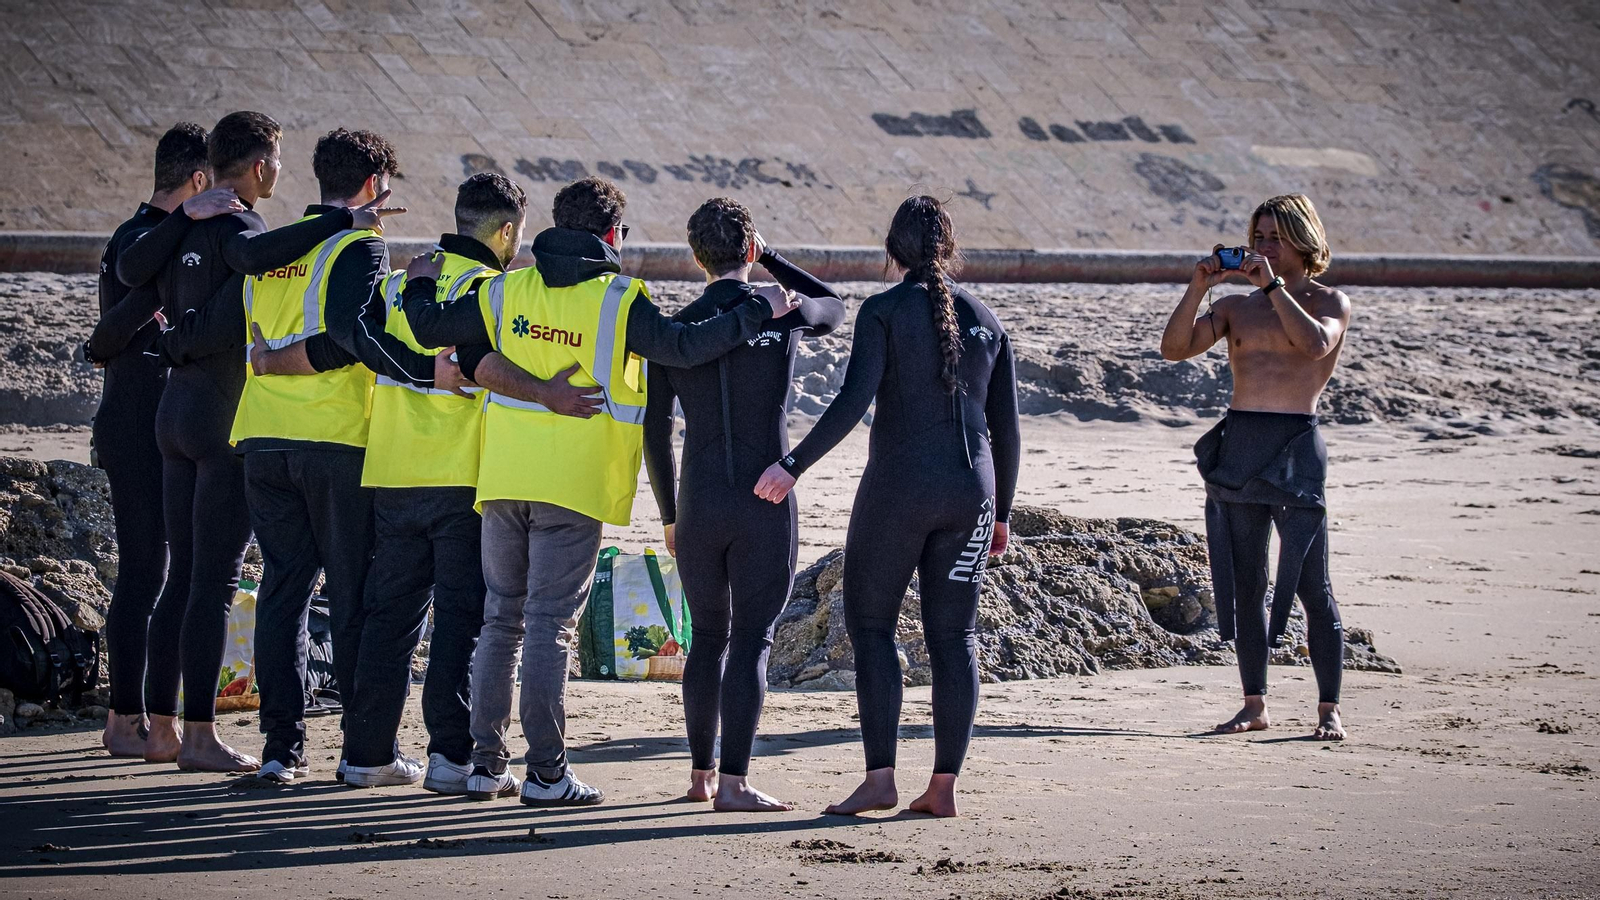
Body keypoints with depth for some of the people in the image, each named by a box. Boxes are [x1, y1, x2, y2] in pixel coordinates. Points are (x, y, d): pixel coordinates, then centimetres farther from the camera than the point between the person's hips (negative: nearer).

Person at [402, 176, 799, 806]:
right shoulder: (617, 300, -8)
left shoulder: (507, 292, 5)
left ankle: (485, 764, 13)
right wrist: (760, 311, -10)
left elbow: (429, 327, 7)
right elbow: (684, 347, -19)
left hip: (503, 479, 4)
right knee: (551, 625, -3)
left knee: (501, 619, 13)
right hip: (574, 483, -4)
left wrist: (419, 284, 28)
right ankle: (545, 772, -5)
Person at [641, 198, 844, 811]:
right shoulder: (783, 314, -3)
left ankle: (701, 774, 20)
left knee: (708, 638, 16)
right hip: (766, 507, -3)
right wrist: (769, 257, 22)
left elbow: (655, 433, 4)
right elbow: (833, 308, 22)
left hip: (698, 507, 3)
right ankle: (733, 782, -10)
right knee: (752, 641, -3)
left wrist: (669, 514, 14)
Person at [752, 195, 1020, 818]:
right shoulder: (984, 320, 10)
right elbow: (1006, 428, 11)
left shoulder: (884, 311, -5)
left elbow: (854, 400, -17)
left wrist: (795, 465, -14)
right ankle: (944, 786, 3)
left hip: (898, 486, -4)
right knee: (952, 637, 6)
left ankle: (879, 778, -5)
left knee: (870, 624, 5)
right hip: (970, 488, 4)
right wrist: (1001, 512, 19)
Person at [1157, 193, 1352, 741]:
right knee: (1244, 584, 7)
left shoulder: (1329, 302, 6)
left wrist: (1275, 286, -14)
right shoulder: (1236, 307, 16)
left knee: (1312, 586, -6)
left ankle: (1329, 710, -2)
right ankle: (1254, 705, 14)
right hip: (1237, 444, 4)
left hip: (1295, 448, -4)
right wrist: (1199, 287, -4)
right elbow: (1174, 348, 5)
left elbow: (1315, 343, -16)